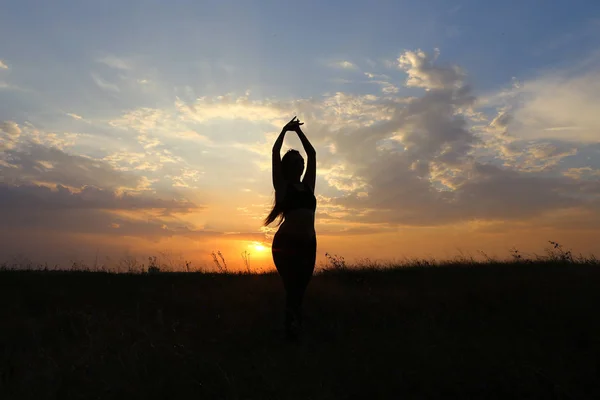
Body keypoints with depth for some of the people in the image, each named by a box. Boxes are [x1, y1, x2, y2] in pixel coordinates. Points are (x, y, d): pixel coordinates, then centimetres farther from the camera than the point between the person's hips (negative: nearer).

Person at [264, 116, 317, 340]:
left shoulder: (307, 186, 17)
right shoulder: (282, 185, 5)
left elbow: (312, 154, 20)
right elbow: (275, 152, 3)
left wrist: (299, 131, 25)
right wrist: (285, 130, 16)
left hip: (308, 244, 5)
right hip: (286, 243, -5)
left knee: (299, 292, 6)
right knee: (292, 291, -9)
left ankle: (296, 333, 11)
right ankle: (290, 334, -4)